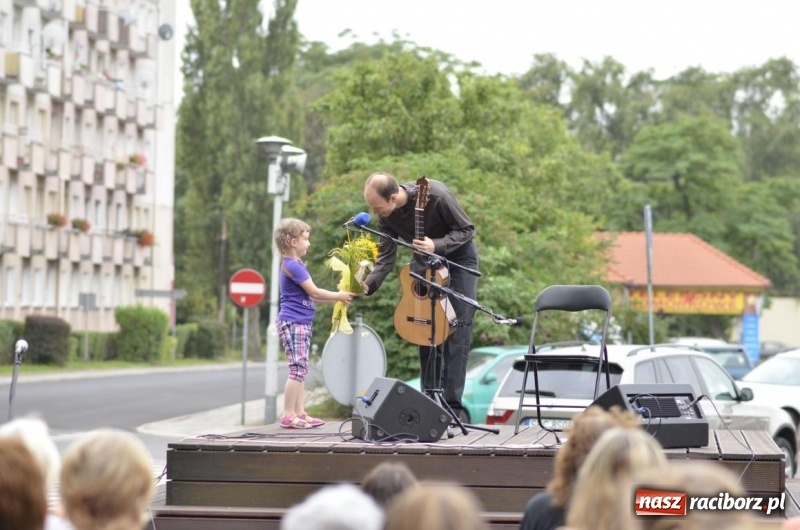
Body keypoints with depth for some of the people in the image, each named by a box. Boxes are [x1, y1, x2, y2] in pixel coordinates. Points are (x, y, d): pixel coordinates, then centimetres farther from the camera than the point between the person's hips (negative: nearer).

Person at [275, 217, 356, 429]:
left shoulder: (296, 265, 17)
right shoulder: (292, 266, -14)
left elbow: (310, 295, 18)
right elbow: (314, 292, -14)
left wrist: (337, 297, 10)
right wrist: (340, 296, -4)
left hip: (301, 323, 10)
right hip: (292, 322, -10)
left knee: (301, 370, 10)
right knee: (298, 369, -11)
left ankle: (299, 413, 12)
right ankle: (288, 416, -10)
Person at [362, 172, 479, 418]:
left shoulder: (436, 195, -32)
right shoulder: (386, 214, -16)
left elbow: (467, 230, -22)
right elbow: (386, 257, -13)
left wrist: (436, 245, -36)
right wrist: (368, 284, -30)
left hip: (458, 257, -5)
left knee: (457, 330, -11)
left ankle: (451, 405, -13)